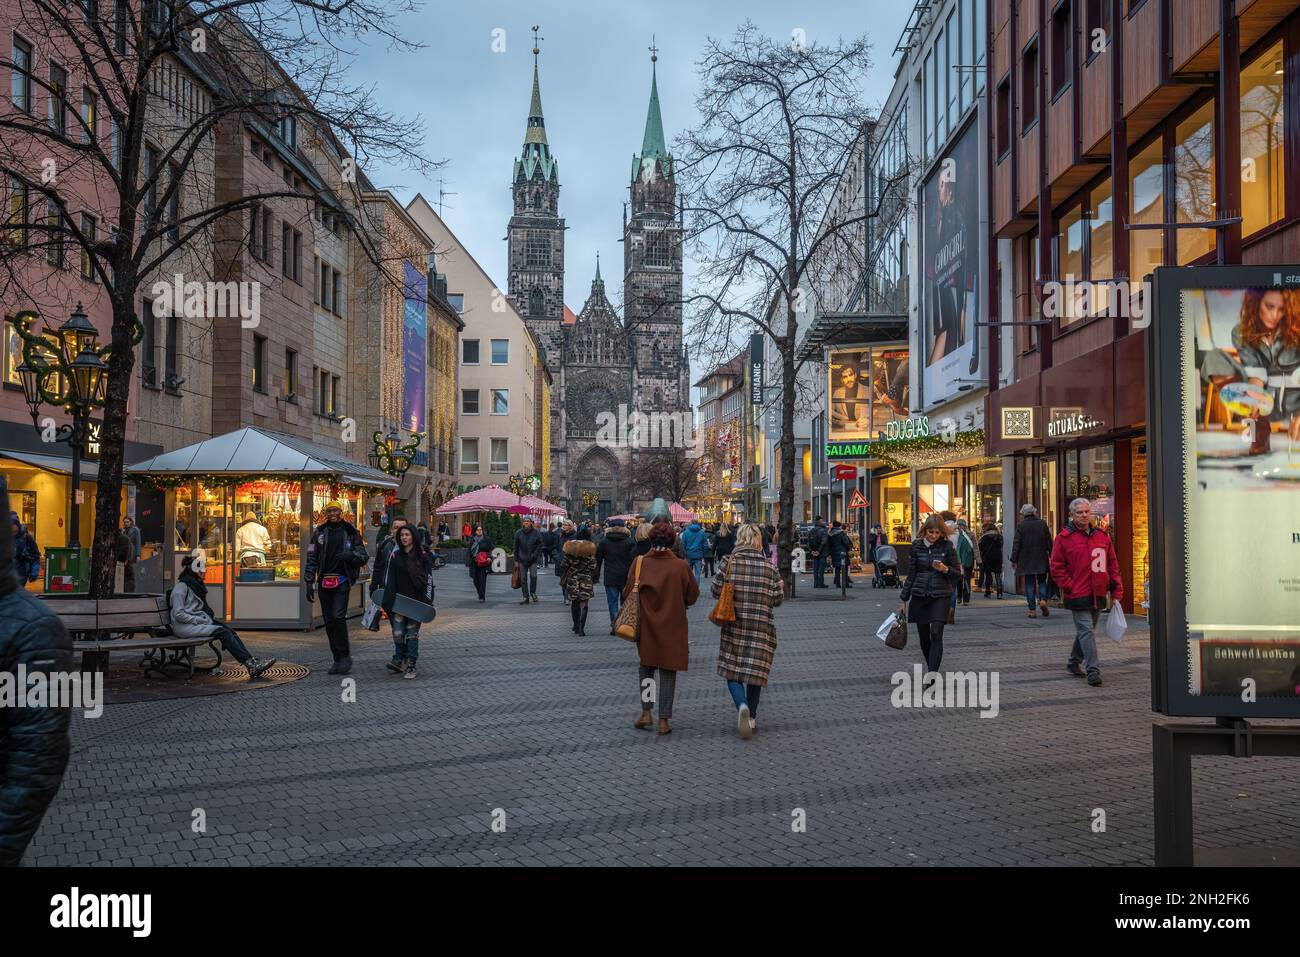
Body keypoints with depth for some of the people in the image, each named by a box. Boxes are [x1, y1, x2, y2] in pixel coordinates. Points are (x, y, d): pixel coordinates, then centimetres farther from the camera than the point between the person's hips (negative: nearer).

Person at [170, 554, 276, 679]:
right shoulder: (181, 587, -9)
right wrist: (200, 620, -16)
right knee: (222, 632, -25)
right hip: (185, 627, -9)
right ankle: (250, 665, -32)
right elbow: (179, 614, -16)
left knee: (230, 631, -13)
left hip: (200, 621, 9)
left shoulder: (197, 584, 19)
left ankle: (252, 662, -25)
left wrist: (210, 617, 11)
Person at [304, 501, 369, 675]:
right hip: (325, 581, 3)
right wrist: (309, 582, 3)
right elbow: (311, 558, 10)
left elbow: (364, 556, 5)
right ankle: (338, 660, 14)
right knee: (329, 621, 5)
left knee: (338, 616, -18)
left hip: (342, 580, -3)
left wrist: (351, 555, -16)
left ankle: (345, 656, -5)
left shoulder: (350, 531, 5)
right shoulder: (319, 532, 9)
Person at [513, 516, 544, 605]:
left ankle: (533, 593, 15)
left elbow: (540, 545, 2)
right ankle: (526, 597, 11)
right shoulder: (518, 533, 2)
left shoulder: (536, 533, -2)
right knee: (523, 579, 3)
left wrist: (535, 554, -11)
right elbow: (516, 547, 7)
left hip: (533, 560, -2)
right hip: (522, 560, 2)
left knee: (533, 576, -9)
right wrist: (516, 560, 4)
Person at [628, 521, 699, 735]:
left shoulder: (639, 563, -10)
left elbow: (628, 593, -4)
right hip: (673, 628, -1)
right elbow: (692, 595, -2)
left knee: (646, 667, 20)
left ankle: (646, 712, 12)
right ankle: (664, 720, 9)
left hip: (646, 627, 1)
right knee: (668, 672, 8)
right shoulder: (681, 566, -11)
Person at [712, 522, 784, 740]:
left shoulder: (730, 562, -5)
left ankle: (742, 705, -19)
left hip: (734, 624, -1)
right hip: (762, 626, 1)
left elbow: (716, 590, -6)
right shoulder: (769, 566, -2)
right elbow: (778, 598, -2)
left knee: (732, 669, 6)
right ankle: (751, 717, 17)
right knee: (755, 670, 11)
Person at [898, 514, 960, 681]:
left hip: (941, 596, -3)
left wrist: (945, 569, -18)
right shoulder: (916, 546, 3)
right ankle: (932, 670, 25)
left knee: (936, 634, -15)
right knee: (923, 636, 7)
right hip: (919, 596, 3)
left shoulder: (947, 546, -2)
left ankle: (932, 674, -17)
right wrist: (904, 599, 8)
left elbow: (958, 572, 3)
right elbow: (911, 574, 8)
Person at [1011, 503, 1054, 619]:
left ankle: (1032, 610, 1)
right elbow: (1049, 541, 3)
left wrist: (1014, 560, -1)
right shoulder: (1042, 524, 1)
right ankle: (1043, 599, -10)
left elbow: (1016, 544, -5)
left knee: (1029, 584, 3)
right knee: (1042, 581, 15)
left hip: (1026, 560, -1)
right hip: (1041, 560, 1)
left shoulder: (1021, 526, -4)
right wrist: (1052, 556, 10)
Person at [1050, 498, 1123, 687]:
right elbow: (1057, 567, -4)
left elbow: (1113, 563, 15)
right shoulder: (1064, 537, -4)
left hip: (1098, 594, 6)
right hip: (1078, 595, -6)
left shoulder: (1102, 535, 11)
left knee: (1086, 630, 16)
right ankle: (1093, 671, -10)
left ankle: (1073, 662, 33)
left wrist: (1116, 590, 9)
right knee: (1086, 630, -10)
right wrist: (1070, 587, -12)